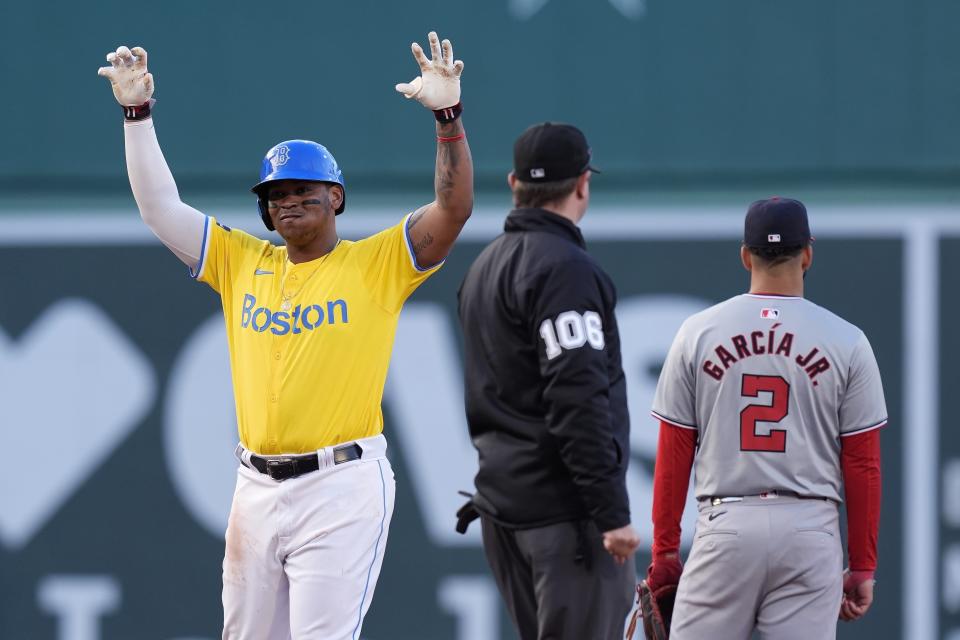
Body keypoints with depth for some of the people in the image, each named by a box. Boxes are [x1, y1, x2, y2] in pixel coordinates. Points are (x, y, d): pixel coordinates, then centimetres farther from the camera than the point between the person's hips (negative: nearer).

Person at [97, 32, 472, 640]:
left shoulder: (377, 264, 0)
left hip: (341, 482, -6)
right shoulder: (243, 262, 13)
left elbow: (454, 209, -11)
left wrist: (448, 115, -23)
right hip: (259, 486, 6)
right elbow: (161, 208, 12)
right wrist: (137, 112, 4)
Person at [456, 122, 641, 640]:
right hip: (564, 503, -10)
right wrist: (612, 514, -21)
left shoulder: (484, 266, 16)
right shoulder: (565, 267, -14)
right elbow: (579, 400, -21)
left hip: (500, 500, 10)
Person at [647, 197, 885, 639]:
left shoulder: (698, 333, 4)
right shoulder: (847, 342, 2)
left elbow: (674, 454, 5)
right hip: (810, 532, 0)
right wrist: (862, 568, 8)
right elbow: (863, 465, 2)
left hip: (726, 524, 0)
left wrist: (665, 550, 12)